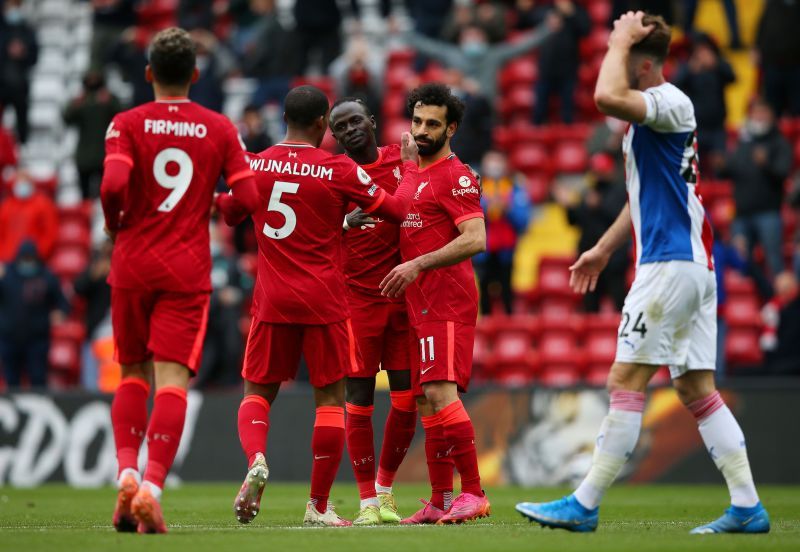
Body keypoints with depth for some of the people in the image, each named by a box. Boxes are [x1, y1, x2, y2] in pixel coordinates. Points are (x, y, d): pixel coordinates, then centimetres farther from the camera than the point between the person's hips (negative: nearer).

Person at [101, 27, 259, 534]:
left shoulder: (127, 124, -1)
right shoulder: (220, 128, 3)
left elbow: (114, 185, -16)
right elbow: (249, 197, -3)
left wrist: (114, 223, 4)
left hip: (132, 265, 1)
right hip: (188, 272, -1)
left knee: (134, 374, 16)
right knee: (173, 381, -5)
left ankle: (127, 473, -1)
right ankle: (152, 486, -20)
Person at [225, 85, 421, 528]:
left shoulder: (254, 166, 1)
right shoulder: (338, 171, -8)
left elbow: (231, 216, 20)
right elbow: (397, 209, 0)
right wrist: (410, 164, 15)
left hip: (272, 300, 2)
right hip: (324, 303, -2)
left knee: (257, 392, 12)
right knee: (330, 399, 7)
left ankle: (256, 459, -18)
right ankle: (318, 505, 7)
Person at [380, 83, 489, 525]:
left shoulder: (455, 176, -8)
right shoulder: (413, 174, 20)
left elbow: (475, 239, -19)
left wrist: (417, 265, -21)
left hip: (446, 302, -9)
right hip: (421, 305, 9)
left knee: (441, 393, -18)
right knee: (427, 402, 8)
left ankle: (473, 493, -16)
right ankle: (440, 502, 12)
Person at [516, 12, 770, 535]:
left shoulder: (672, 103, -13)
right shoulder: (651, 114, 18)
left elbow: (607, 97, -31)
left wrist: (620, 43, -16)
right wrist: (605, 249, 31)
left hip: (672, 262, -10)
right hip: (692, 263, 10)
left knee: (626, 381, -7)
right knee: (697, 388, 7)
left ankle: (585, 505, -5)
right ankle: (747, 506, 5)